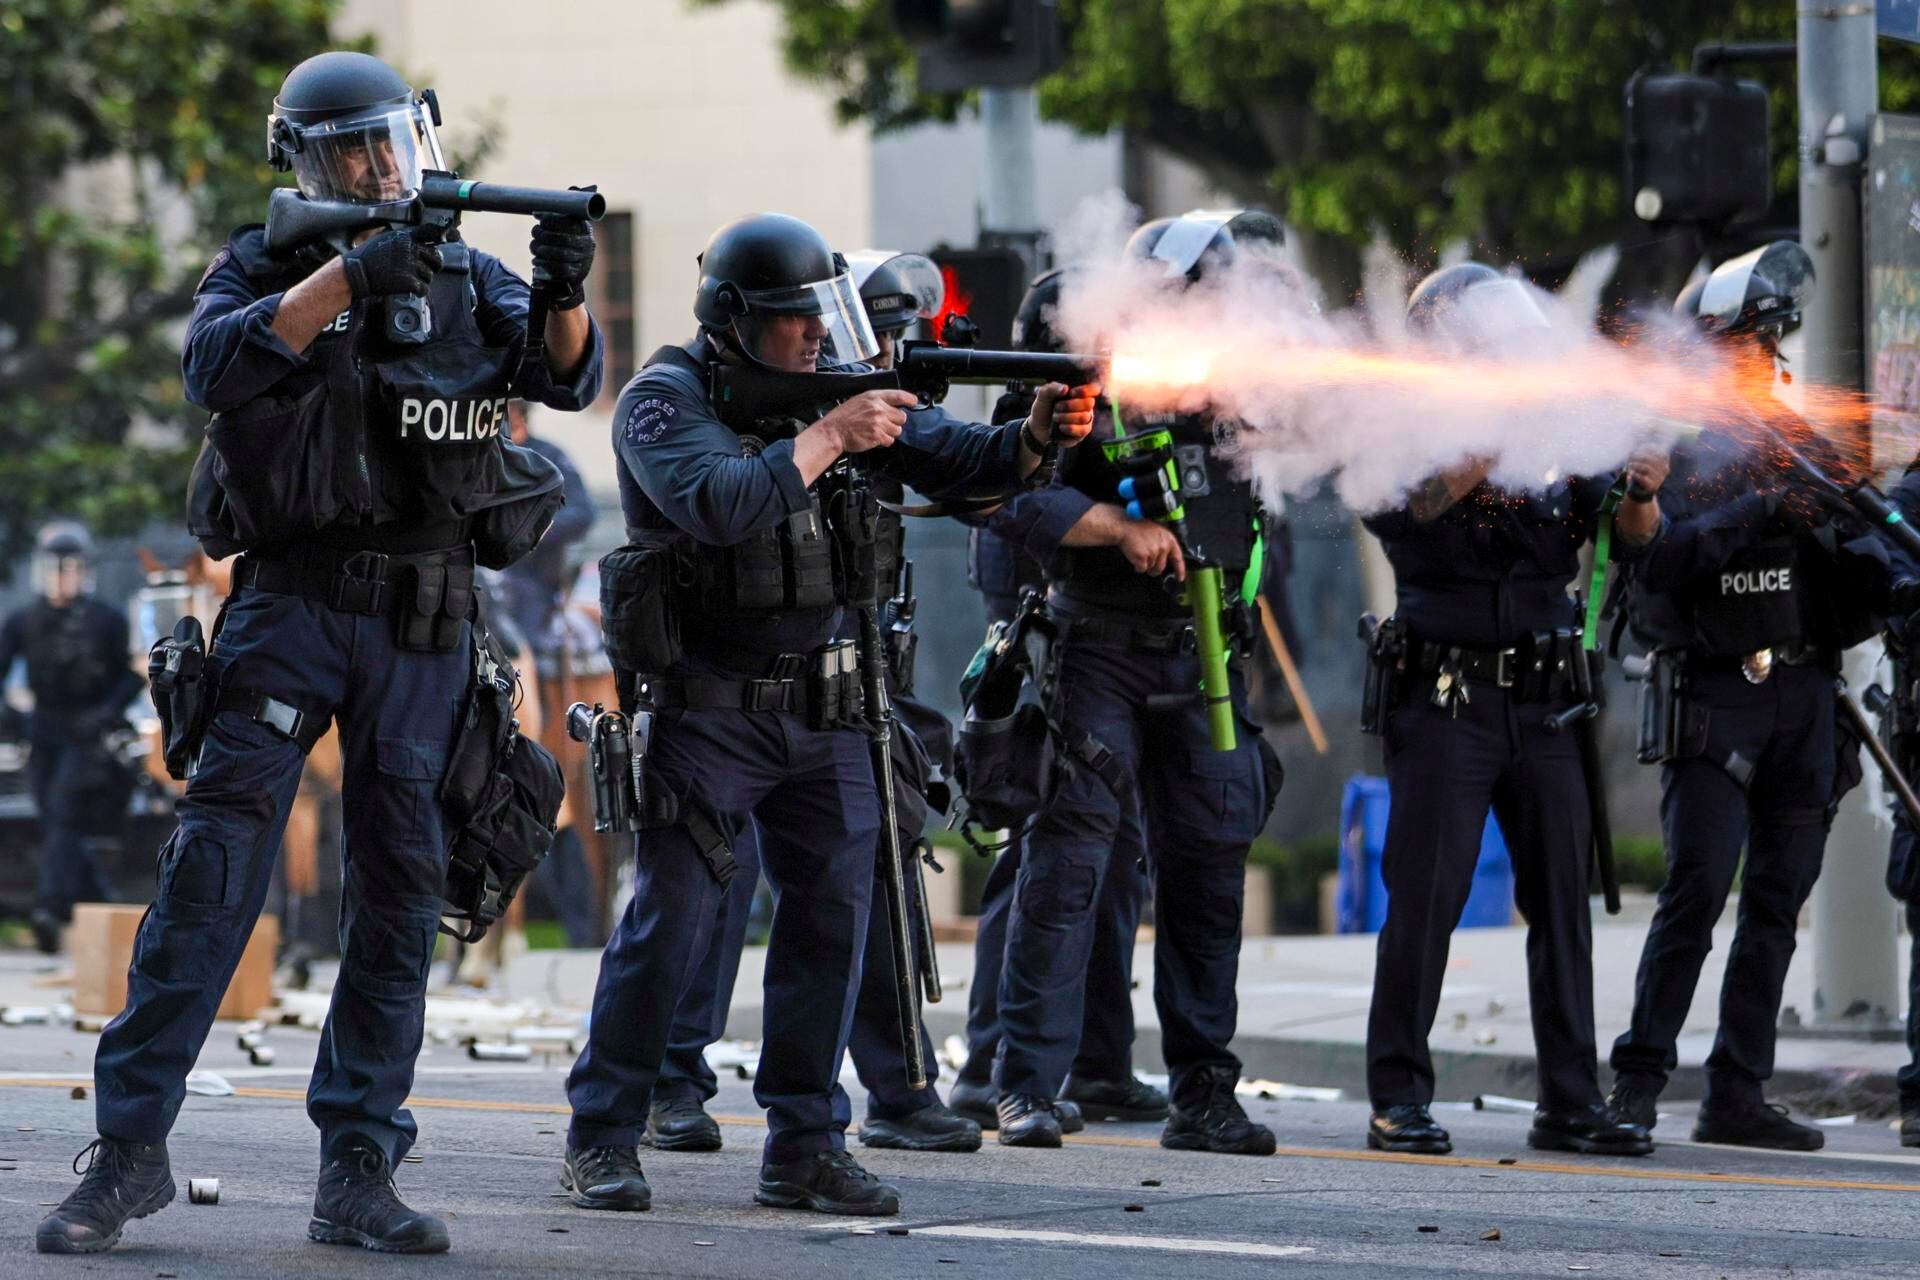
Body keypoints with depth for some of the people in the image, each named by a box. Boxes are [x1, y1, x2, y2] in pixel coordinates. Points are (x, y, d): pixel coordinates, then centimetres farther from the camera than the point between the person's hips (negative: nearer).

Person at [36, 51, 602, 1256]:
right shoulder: (267, 265, 3)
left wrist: (566, 290, -26)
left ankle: (359, 1172, 6)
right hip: (293, 606, -3)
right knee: (217, 857, -11)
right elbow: (215, 365, -18)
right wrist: (350, 273, -27)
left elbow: (566, 376, -4)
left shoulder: (467, 279, 10)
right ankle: (130, 1148, -10)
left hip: (425, 626, 3)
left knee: (402, 886, 2)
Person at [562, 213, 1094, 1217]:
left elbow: (954, 461, 3)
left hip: (822, 709, 6)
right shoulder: (667, 400, -10)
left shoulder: (833, 386, 6)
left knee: (833, 913, 2)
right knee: (670, 918, -7)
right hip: (707, 708, -5)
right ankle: (600, 1141, 2)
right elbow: (718, 502, -28)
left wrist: (1038, 436, -15)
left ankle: (805, 1149, 9)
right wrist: (828, 437, -24)